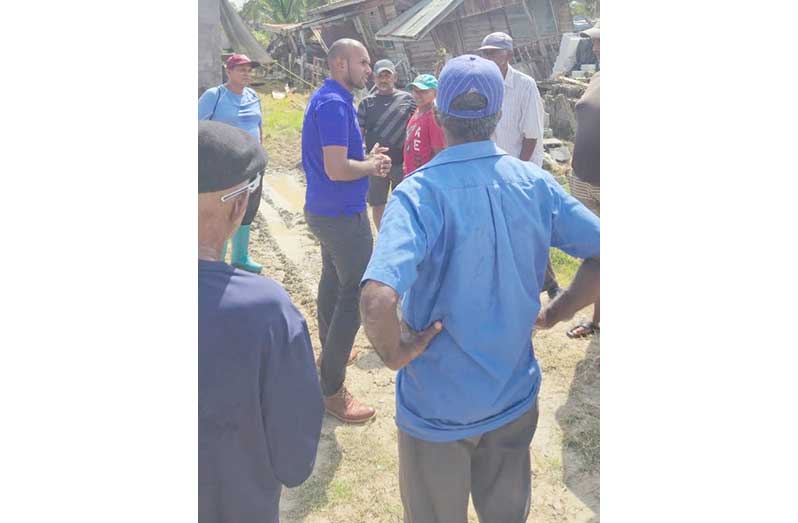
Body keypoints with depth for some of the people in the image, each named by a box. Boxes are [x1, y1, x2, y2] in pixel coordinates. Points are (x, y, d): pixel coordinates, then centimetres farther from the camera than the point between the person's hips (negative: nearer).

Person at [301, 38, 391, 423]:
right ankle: (332, 390, 0)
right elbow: (337, 169, -28)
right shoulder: (334, 104, -21)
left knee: (334, 280, 23)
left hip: (325, 211, 11)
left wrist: (368, 159, 5)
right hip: (343, 215, -11)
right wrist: (373, 165, -11)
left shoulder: (327, 99, 12)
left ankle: (330, 350, 42)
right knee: (356, 293, -6)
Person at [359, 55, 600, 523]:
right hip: (516, 396, 4)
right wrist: (557, 312, 3)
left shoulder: (420, 193, -23)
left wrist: (395, 354, -18)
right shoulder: (535, 183, -9)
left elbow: (378, 300, -37)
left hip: (438, 407, -4)